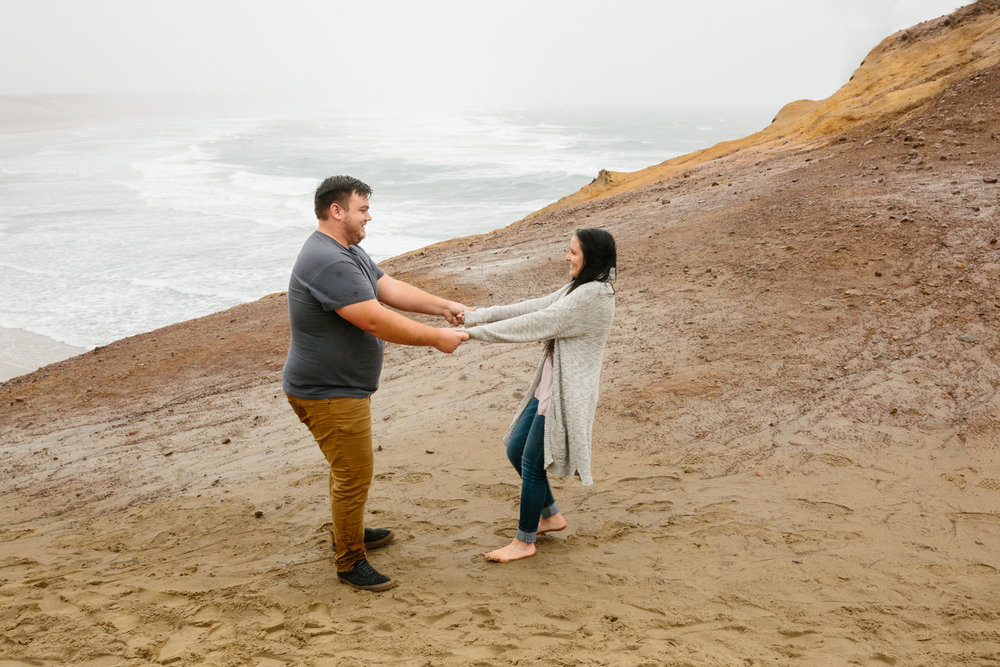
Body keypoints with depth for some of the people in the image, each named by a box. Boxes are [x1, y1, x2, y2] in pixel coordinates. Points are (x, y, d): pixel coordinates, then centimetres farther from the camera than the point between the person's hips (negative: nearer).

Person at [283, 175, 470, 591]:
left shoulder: (348, 251, 10)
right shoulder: (328, 262, -27)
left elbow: (390, 289, 10)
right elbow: (375, 321, -31)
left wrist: (444, 307, -1)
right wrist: (436, 338, -23)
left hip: (343, 386, 11)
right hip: (327, 393, -11)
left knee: (351, 468, 25)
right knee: (354, 474, -2)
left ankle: (350, 532, 44)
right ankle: (350, 562, 12)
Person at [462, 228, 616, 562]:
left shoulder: (594, 295, -20)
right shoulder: (577, 288, 12)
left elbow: (537, 322, -23)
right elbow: (533, 307, 7)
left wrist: (474, 332, -22)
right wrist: (473, 315, -2)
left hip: (566, 394, -10)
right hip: (548, 387, 10)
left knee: (532, 463, -1)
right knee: (515, 449, 16)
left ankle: (524, 541, 16)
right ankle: (551, 515, 33)